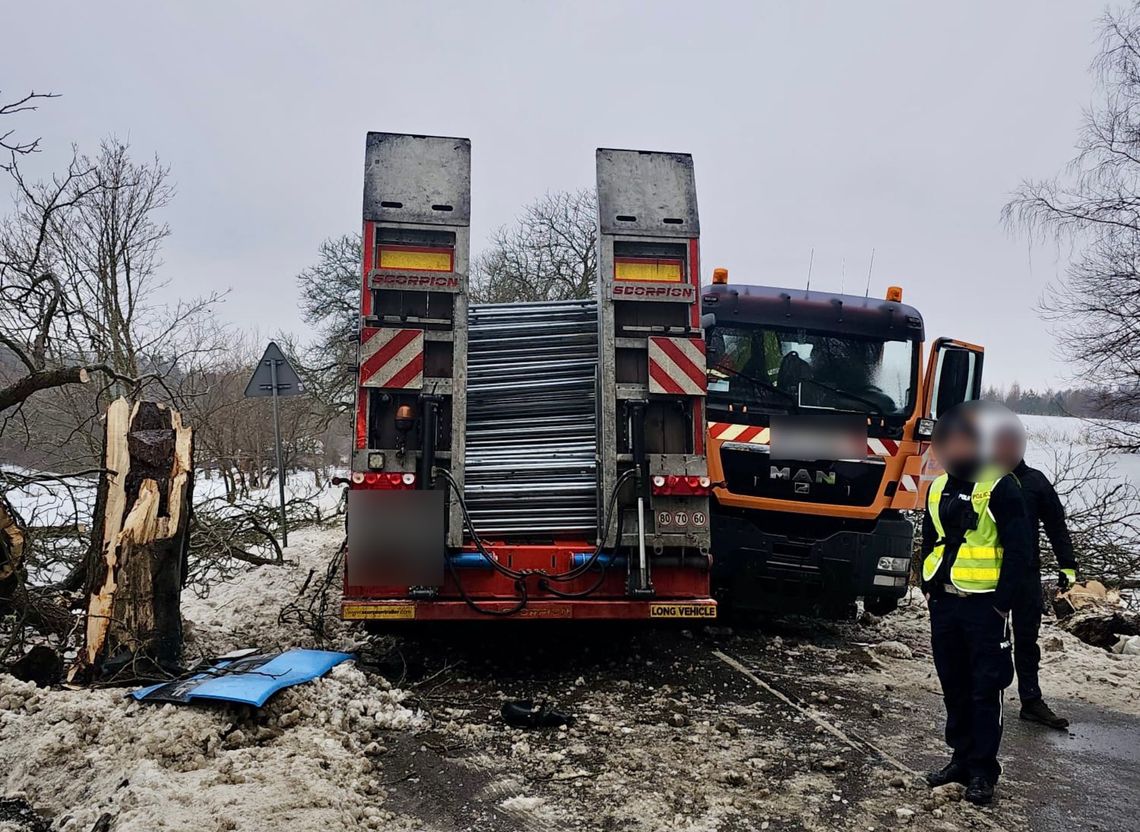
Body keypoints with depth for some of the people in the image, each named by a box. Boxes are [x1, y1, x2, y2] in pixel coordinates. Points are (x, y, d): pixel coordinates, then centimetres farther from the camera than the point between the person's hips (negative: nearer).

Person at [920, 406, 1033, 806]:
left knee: (984, 691, 2)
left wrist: (1002, 603, -13)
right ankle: (961, 757, 27)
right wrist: (928, 588, 11)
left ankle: (983, 771, 12)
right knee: (953, 687, 14)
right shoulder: (939, 488, 9)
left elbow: (1017, 550, -12)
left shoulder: (1000, 487, -11)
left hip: (983, 605, -6)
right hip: (943, 603, 6)